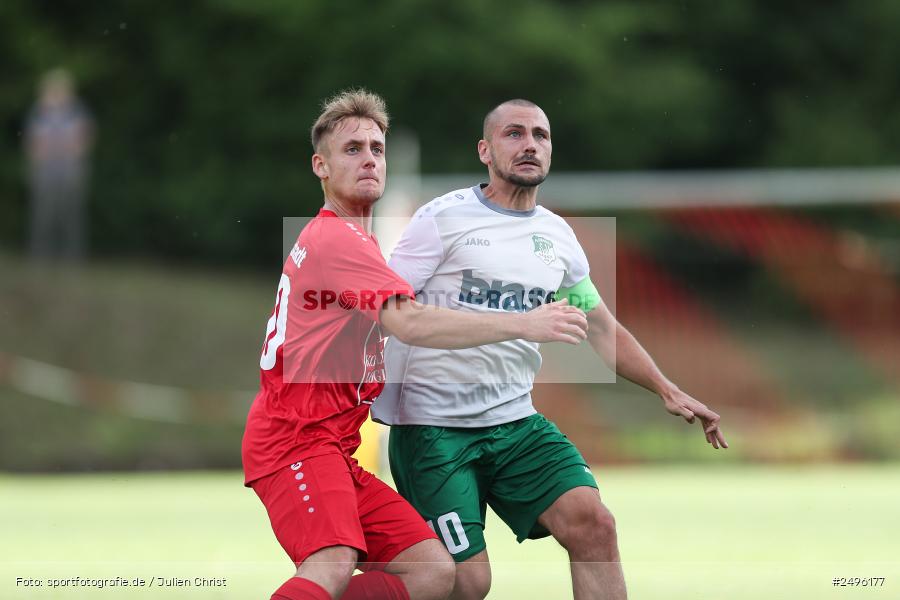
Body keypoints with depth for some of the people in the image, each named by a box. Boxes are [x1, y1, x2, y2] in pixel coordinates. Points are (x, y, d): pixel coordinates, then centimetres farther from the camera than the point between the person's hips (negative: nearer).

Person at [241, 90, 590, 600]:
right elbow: (410, 323, -23)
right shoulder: (337, 238, -11)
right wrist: (524, 325, -24)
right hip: (297, 438, -10)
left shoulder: (331, 236, 23)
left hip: (335, 448, 10)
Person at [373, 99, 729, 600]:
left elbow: (602, 327, 22)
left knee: (592, 523, -16)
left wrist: (667, 390, 16)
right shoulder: (443, 219, -6)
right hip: (434, 426, -5)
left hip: (516, 422, 5)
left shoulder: (557, 235, 11)